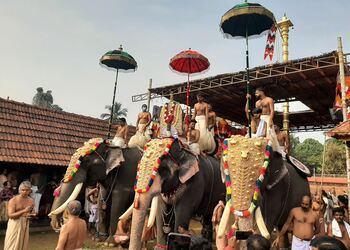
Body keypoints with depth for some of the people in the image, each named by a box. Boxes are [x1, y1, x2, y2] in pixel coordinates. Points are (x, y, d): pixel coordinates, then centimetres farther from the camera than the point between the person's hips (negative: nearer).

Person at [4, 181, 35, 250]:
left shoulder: (31, 201, 2)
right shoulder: (13, 200, -12)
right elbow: (10, 215, -18)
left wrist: (31, 214, -4)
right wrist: (23, 211, -28)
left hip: (25, 224, 4)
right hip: (15, 224, -4)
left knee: (23, 244, 9)